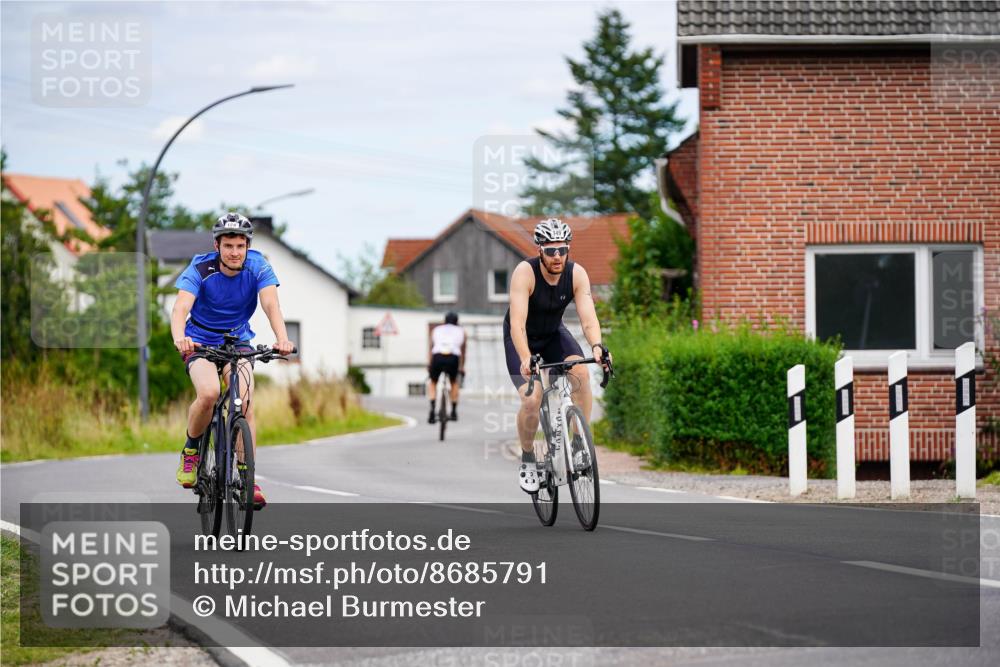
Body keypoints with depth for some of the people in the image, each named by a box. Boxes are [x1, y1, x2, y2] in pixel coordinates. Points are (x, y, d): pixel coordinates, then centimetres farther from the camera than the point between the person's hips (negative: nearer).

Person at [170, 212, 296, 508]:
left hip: (238, 340, 2)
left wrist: (282, 338, -51)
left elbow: (271, 305, -31)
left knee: (245, 401, -20)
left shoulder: (258, 267, -17)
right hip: (200, 341, -2)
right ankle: (190, 450, -2)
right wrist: (179, 338, -58)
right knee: (209, 393, -29)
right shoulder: (200, 269, -23)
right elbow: (180, 308, -36)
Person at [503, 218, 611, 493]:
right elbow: (517, 324, -39)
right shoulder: (525, 272, -31)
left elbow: (588, 317, -29)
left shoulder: (576, 274, -21)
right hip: (522, 338, -3)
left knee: (581, 373, -26)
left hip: (554, 333, 3)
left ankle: (580, 442, -13)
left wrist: (597, 346, -50)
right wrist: (526, 359, -54)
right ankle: (527, 460, 4)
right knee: (531, 400, -21)